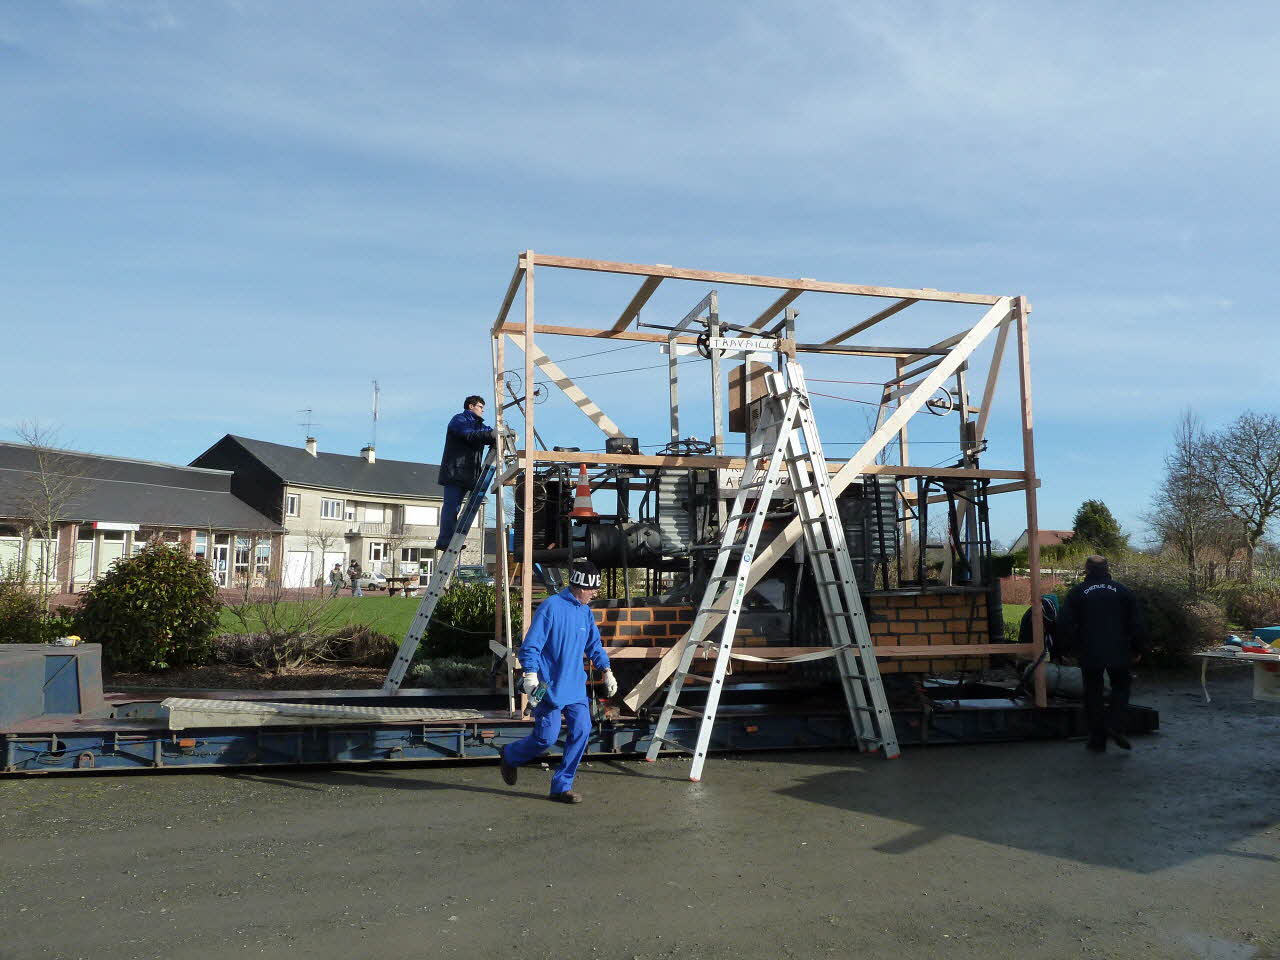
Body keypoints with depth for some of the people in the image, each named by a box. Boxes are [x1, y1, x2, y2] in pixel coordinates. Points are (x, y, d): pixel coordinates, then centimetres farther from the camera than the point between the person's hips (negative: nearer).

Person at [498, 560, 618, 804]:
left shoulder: (586, 612, 10)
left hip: (576, 687, 7)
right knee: (546, 737, -3)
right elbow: (531, 644, -15)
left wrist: (606, 671, 13)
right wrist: (530, 674, -25)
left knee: (581, 730, -5)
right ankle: (510, 756, 27)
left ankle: (562, 786, 7)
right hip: (550, 686, -7)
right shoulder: (551, 606, -13)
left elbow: (594, 645, 22)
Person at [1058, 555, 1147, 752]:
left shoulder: (1077, 592, 1)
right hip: (1118, 653, 1)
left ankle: (1097, 740, 9)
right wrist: (1138, 649, 13)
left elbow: (1064, 625, -3)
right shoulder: (1122, 591, 4)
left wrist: (1074, 648, 9)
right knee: (1120, 688, 17)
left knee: (1093, 694, 8)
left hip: (1089, 655, 0)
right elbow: (1138, 623, 3)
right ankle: (1115, 725, -4)